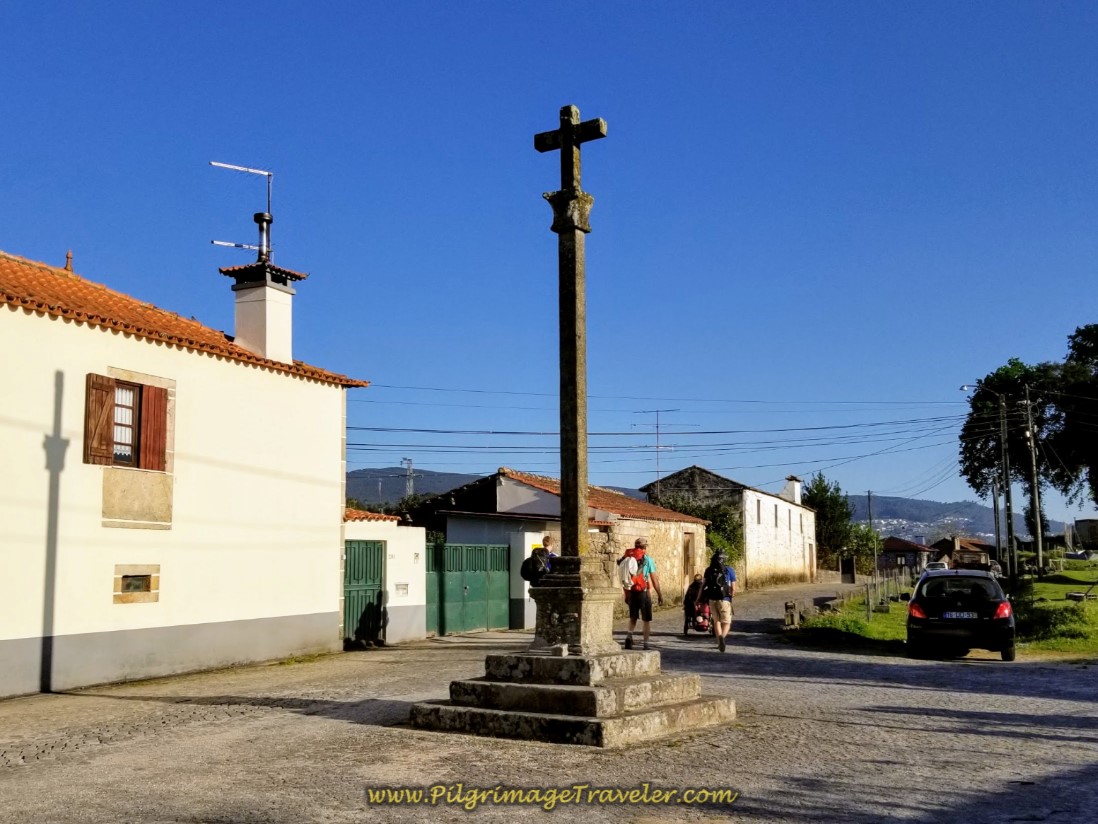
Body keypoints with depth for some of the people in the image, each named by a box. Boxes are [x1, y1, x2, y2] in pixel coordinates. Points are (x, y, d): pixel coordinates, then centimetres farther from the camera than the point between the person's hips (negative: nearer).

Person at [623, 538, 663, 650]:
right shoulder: (647, 559, -4)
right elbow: (654, 579, -5)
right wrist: (659, 594, 2)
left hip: (631, 592, 4)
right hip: (643, 592, -4)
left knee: (633, 617, 19)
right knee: (646, 619, 9)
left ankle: (629, 636, -4)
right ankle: (646, 644, 8)